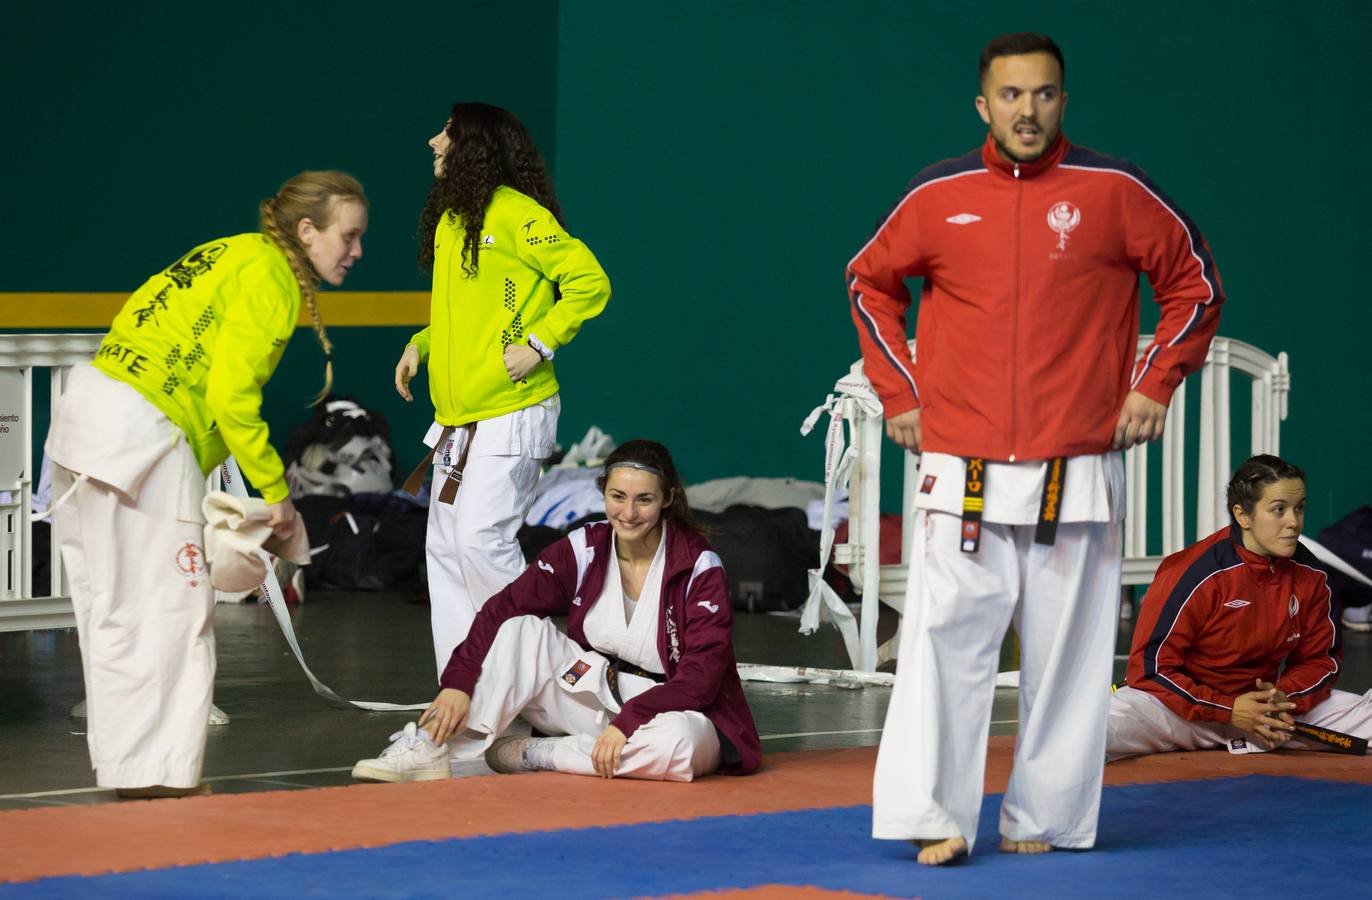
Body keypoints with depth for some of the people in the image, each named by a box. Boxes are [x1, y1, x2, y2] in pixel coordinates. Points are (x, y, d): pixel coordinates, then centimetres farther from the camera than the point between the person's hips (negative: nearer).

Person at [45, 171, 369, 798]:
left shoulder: (241, 256, 18)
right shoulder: (269, 278, -10)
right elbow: (232, 396, -17)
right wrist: (276, 491, -8)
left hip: (89, 411, 10)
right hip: (140, 433, -10)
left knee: (114, 605, 13)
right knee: (173, 605, -4)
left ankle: (126, 766, 21)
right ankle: (161, 775, -2)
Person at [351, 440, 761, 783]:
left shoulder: (699, 567, -15)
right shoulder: (584, 549, -5)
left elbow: (702, 674, -20)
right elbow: (503, 608, -11)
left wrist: (628, 722, -31)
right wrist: (459, 681, -25)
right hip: (596, 697, 3)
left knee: (678, 741, -40)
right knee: (521, 629, -17)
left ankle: (532, 754, -22)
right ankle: (428, 748, -26)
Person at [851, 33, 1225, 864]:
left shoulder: (1114, 192, -1)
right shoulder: (939, 197, 2)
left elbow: (1196, 281, 9)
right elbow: (870, 282, 18)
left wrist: (1154, 386, 3)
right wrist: (898, 391, 10)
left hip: (1077, 474, 0)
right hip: (963, 474, 0)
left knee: (1067, 653, 5)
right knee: (945, 638, -9)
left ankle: (1044, 819, 15)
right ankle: (936, 818, -6)